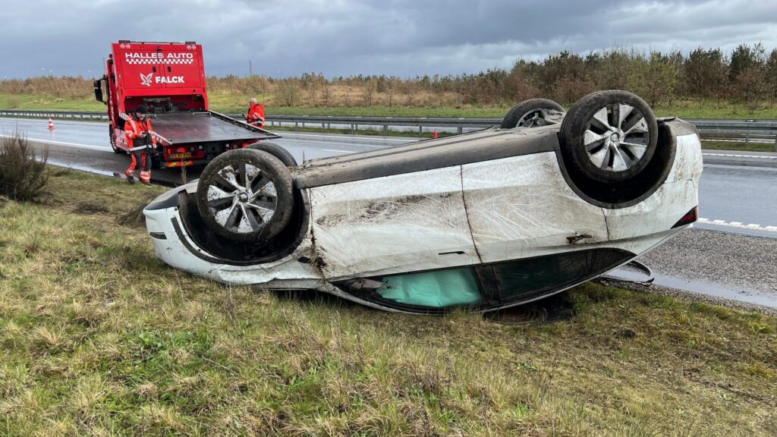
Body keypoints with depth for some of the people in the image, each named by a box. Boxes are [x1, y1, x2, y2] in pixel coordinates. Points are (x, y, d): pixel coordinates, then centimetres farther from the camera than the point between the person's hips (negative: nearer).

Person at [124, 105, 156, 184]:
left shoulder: (146, 121, 14)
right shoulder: (130, 121, -6)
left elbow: (151, 132, 19)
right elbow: (128, 133, -11)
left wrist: (153, 142, 9)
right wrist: (137, 135, -27)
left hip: (146, 146, 6)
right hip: (136, 146, -6)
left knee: (147, 162, 5)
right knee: (138, 162, -12)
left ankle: (145, 178, 21)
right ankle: (130, 173, 16)